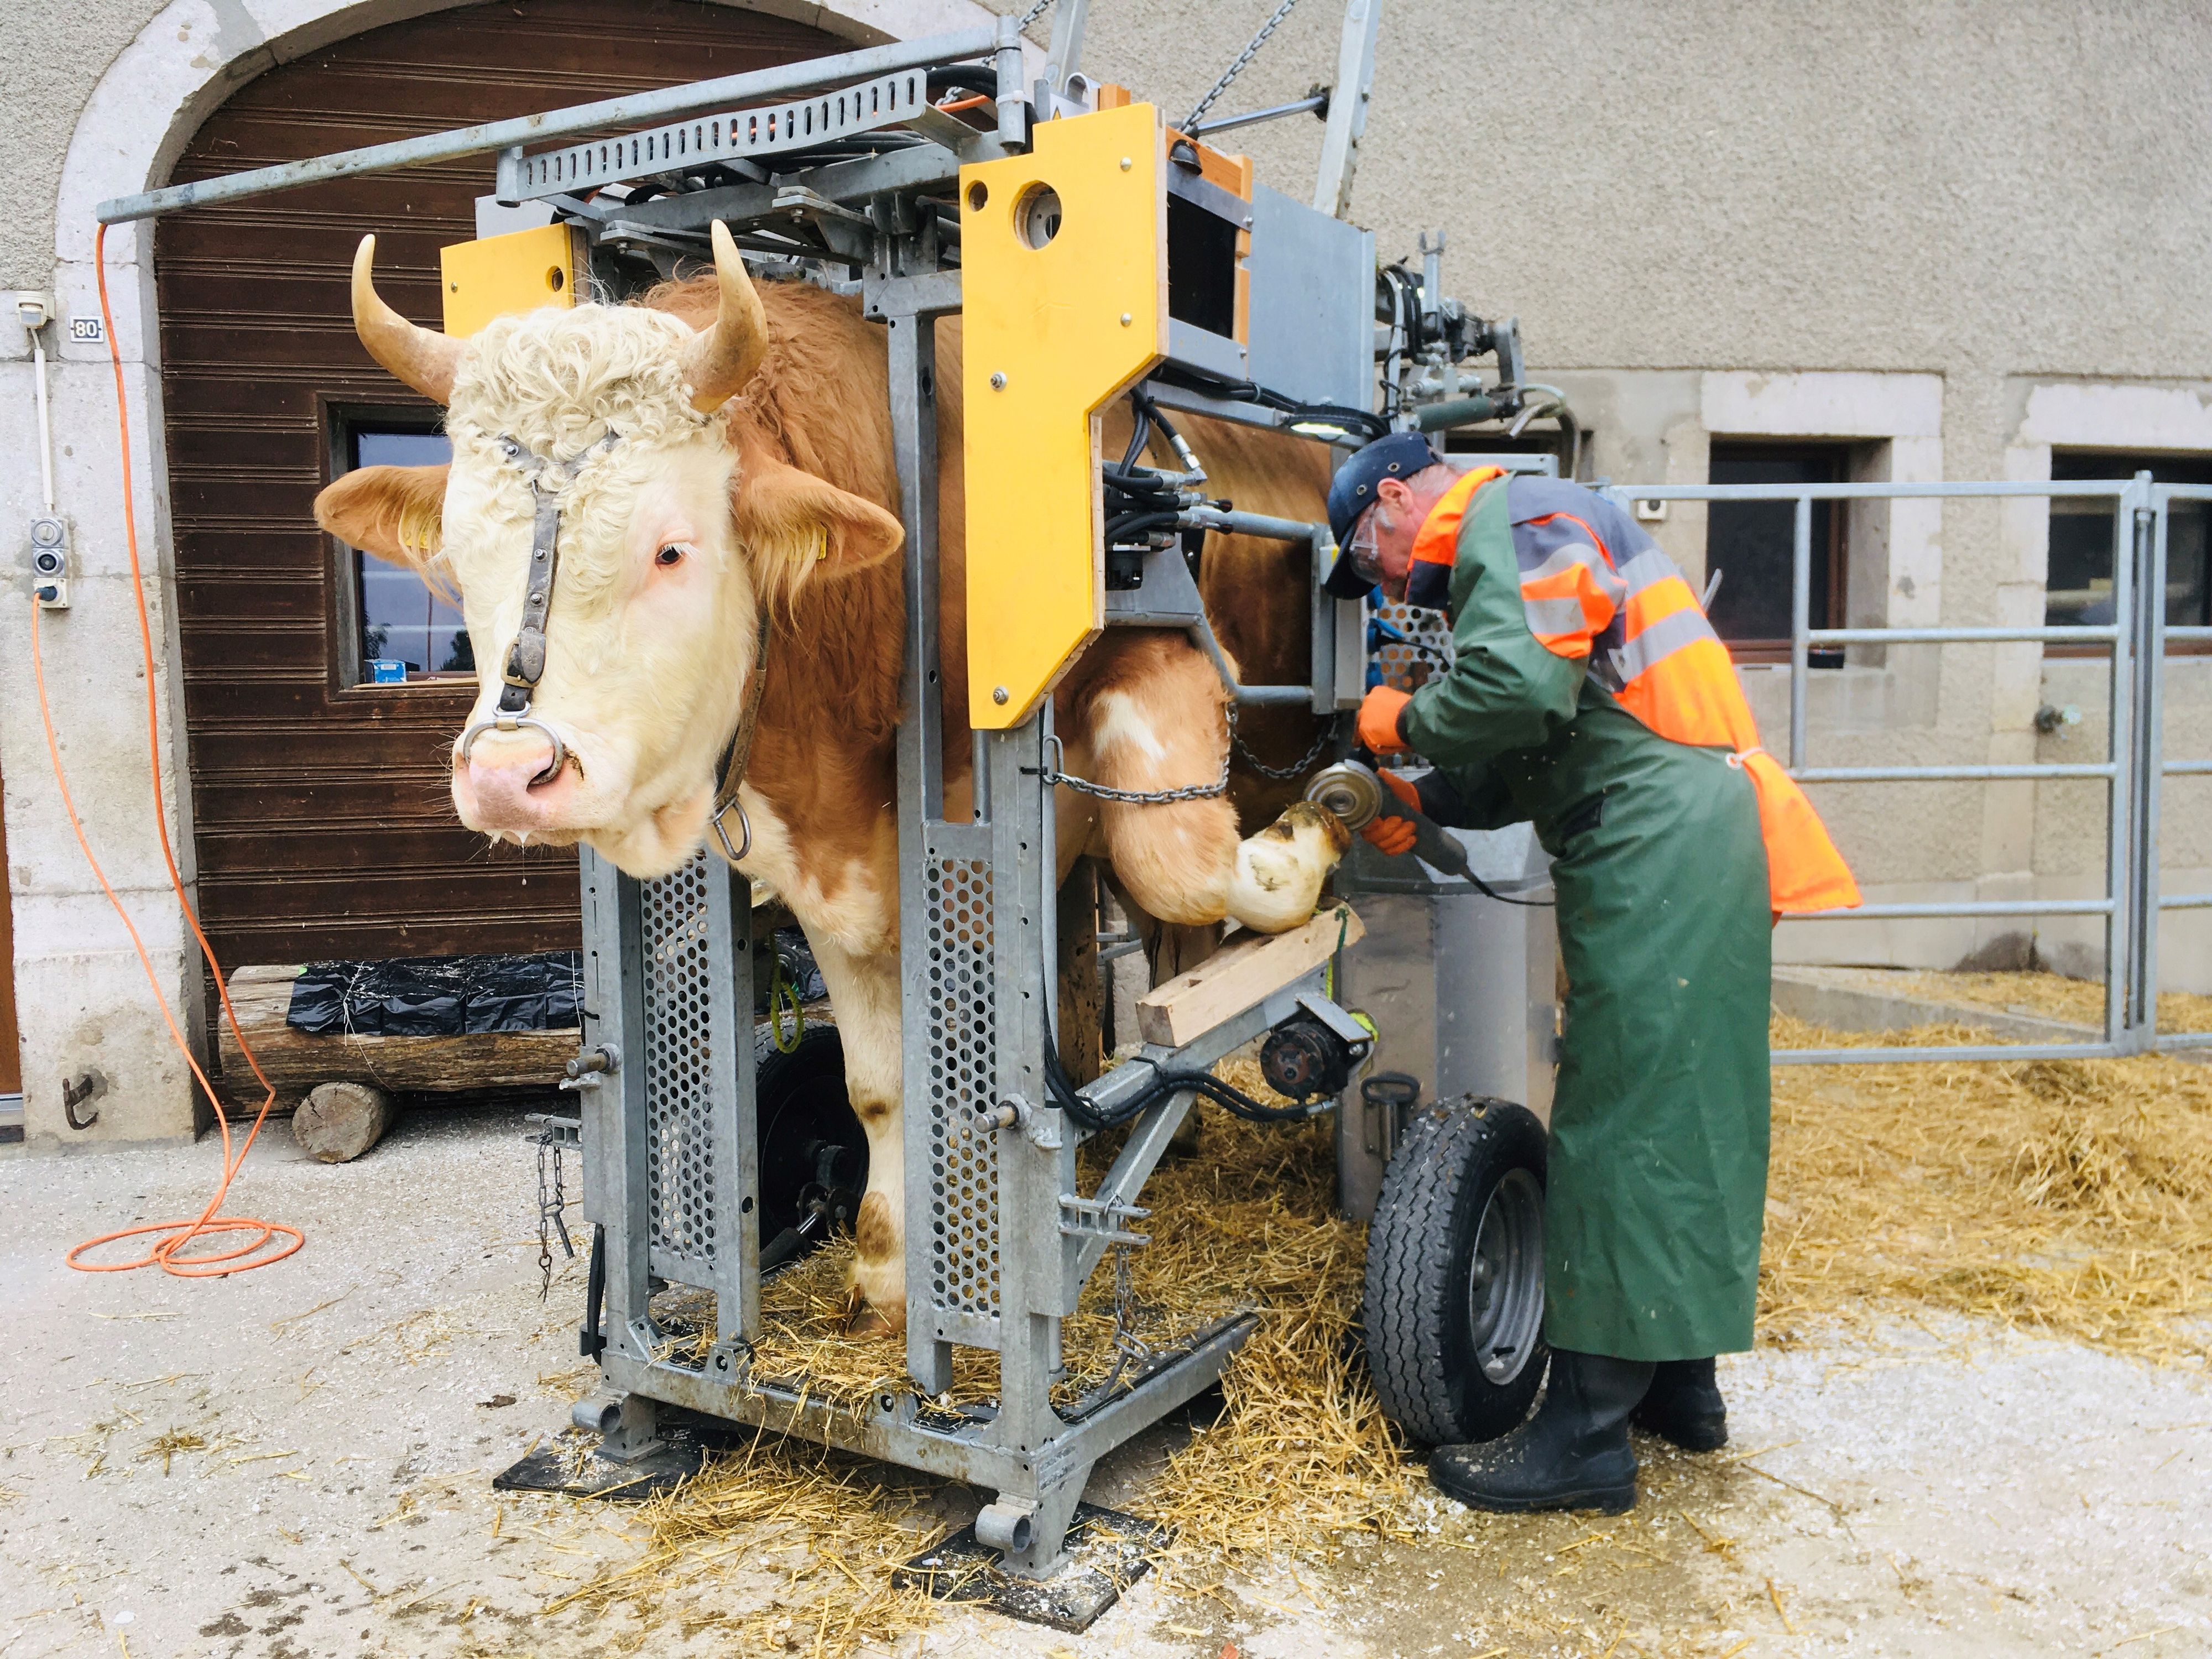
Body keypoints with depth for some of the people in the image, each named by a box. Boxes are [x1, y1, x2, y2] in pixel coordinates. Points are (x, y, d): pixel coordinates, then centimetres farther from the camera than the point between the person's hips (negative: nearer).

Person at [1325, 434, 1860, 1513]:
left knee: (1622, 1127, -7)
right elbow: (1533, 761, 24)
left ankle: (1586, 1438, 1)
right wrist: (1426, 803, 13)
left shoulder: (1509, 520, -6)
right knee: (1680, 1113, 16)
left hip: (1659, 847, -11)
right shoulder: (1517, 544, 26)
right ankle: (1678, 1383, 29)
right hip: (1696, 848, 11)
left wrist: (1404, 723, -8)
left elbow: (1519, 688, -25)